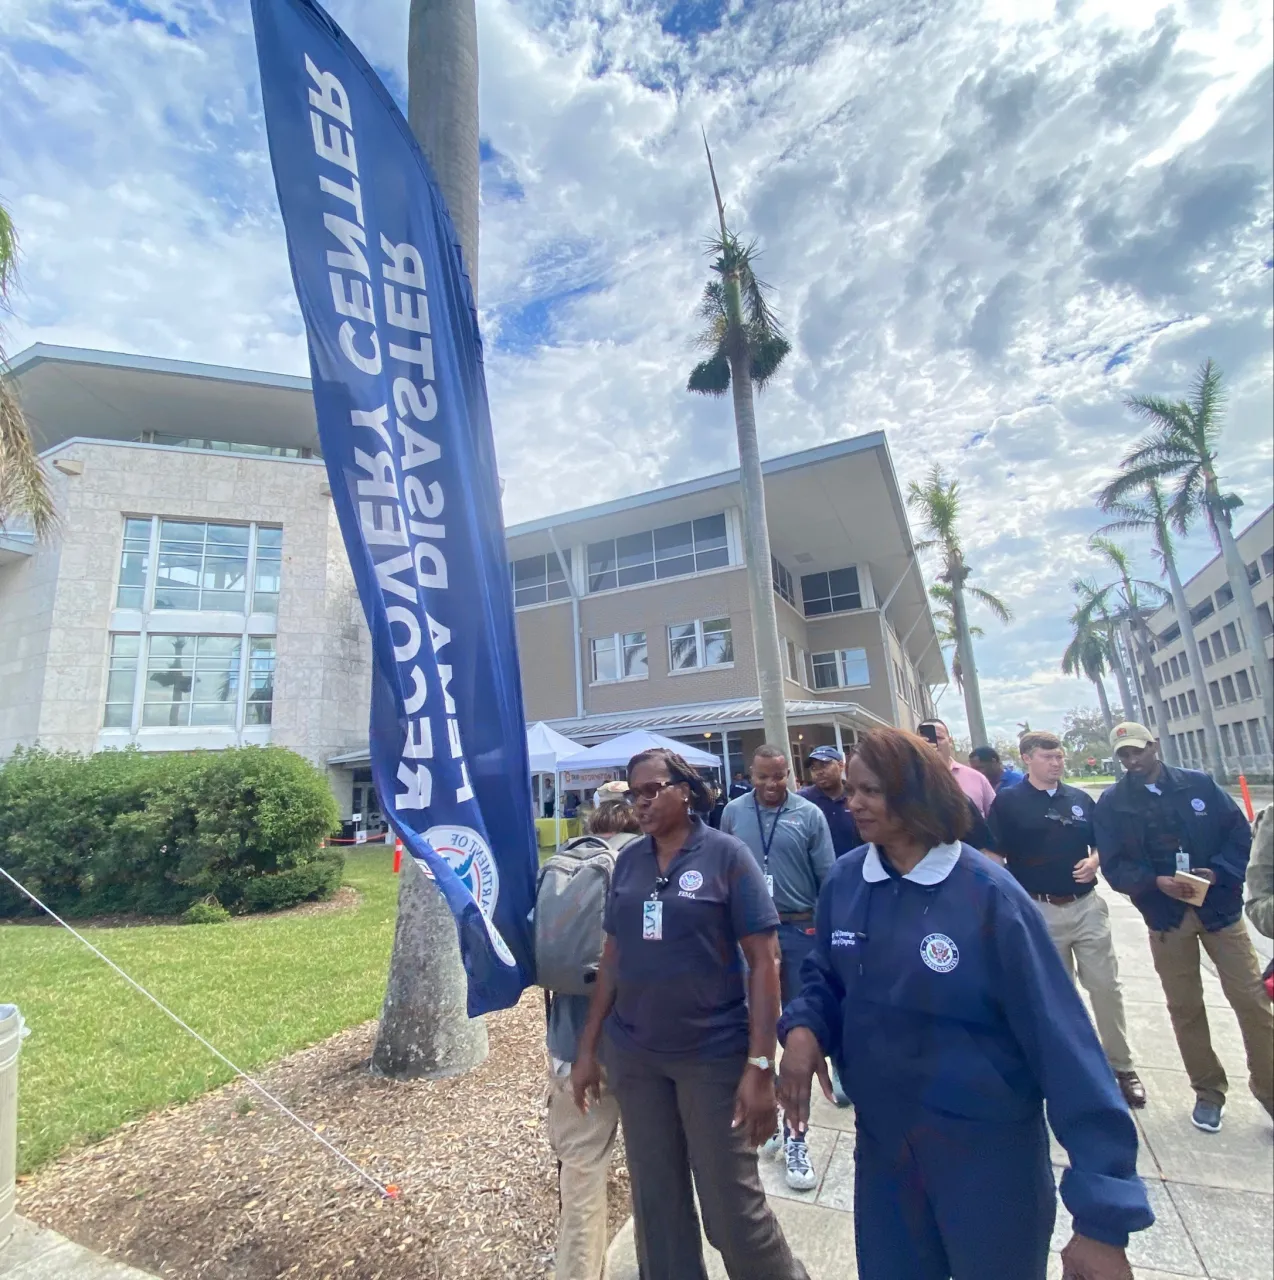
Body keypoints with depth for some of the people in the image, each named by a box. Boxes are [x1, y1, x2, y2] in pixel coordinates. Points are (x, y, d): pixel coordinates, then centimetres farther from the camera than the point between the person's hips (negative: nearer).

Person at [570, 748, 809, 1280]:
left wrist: (761, 1063, -15)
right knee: (655, 1204, 18)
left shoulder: (725, 854, -11)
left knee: (733, 1208, 9)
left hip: (714, 1055, -4)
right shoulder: (628, 860, 1)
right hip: (633, 1057, 4)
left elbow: (763, 960, -11)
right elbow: (612, 956, 7)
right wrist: (587, 1047, 8)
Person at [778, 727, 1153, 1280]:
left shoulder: (987, 894, -21)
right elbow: (824, 978, 6)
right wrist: (802, 1027, -15)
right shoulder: (843, 882, -8)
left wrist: (1102, 1213, -18)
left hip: (989, 1151, -3)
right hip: (881, 1142, 4)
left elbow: (1061, 1040, -18)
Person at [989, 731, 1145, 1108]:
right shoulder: (1007, 802, -8)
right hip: (1039, 911, -3)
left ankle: (1122, 1067, 25)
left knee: (1106, 987, 7)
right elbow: (995, 857, -9)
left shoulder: (1080, 799, 6)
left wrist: (1093, 861, -6)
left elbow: (1100, 844, 16)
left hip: (1087, 905, 3)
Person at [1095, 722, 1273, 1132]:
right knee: (1185, 1007, 10)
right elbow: (1114, 866, -6)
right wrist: (1156, 882, -22)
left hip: (1219, 906, 0)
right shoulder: (1112, 803, -5)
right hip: (1165, 915, 0)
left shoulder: (1198, 783, -2)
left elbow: (1239, 832, -1)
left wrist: (1218, 872, -16)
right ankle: (1208, 1090, 29)